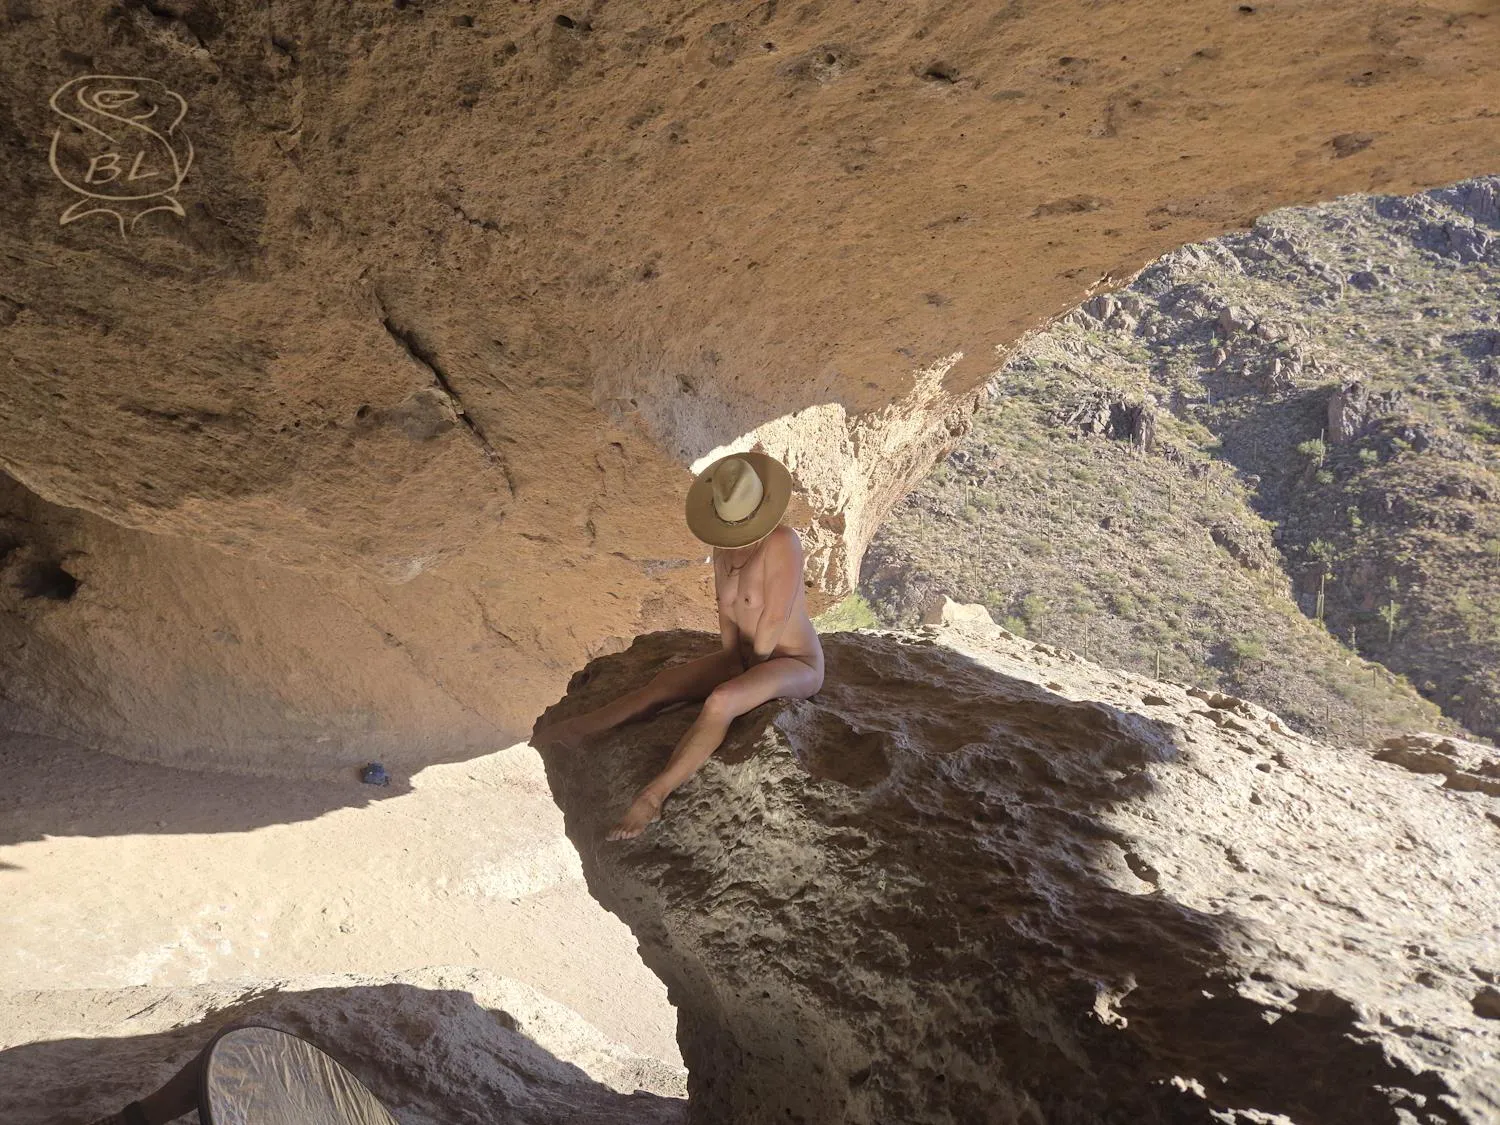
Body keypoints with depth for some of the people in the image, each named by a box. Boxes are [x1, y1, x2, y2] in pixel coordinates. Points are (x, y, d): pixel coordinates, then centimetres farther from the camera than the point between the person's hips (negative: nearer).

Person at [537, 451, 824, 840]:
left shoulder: (782, 542, -26)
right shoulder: (723, 548, 0)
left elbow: (774, 619, -24)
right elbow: (727, 610, 9)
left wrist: (749, 670, -10)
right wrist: (735, 663, -3)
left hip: (797, 666, -8)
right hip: (750, 659, 8)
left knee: (720, 701, -35)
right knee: (665, 681, -2)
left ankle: (652, 797, -36)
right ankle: (579, 730, -1)